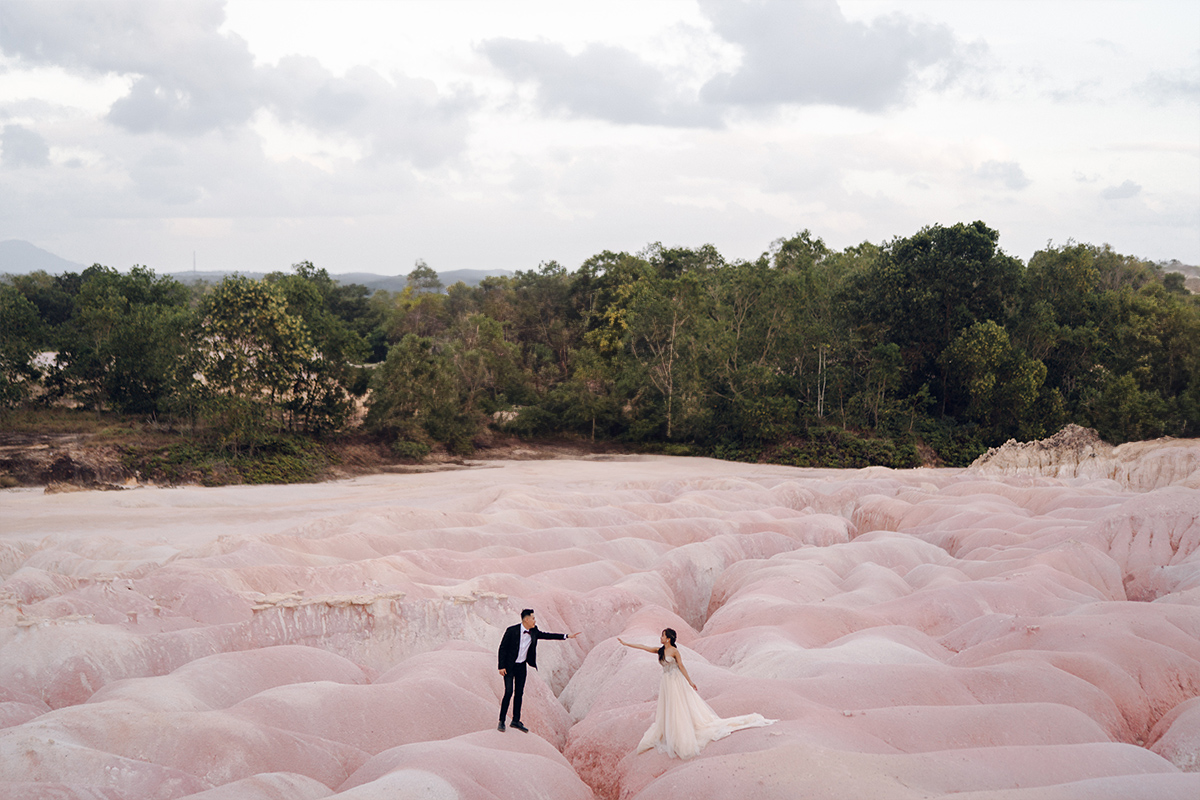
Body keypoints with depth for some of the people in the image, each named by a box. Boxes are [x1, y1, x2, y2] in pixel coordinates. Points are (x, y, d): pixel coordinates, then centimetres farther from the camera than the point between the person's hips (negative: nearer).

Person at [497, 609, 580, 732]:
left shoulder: (533, 632, 0)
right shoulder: (512, 630, -18)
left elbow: (546, 635, 13)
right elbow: (502, 648, -13)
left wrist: (567, 636, 10)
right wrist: (501, 666, -17)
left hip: (522, 666, 6)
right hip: (509, 666, -6)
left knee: (519, 693, 9)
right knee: (509, 692, -12)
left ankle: (516, 721, 19)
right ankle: (501, 721, -2)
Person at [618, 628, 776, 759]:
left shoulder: (674, 651, -11)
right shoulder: (660, 651, 7)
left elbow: (681, 666, -8)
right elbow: (643, 647, 12)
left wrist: (690, 681, -7)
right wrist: (626, 643, 13)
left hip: (677, 682, -6)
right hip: (666, 683, 6)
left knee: (681, 709, -5)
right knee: (668, 711, 12)